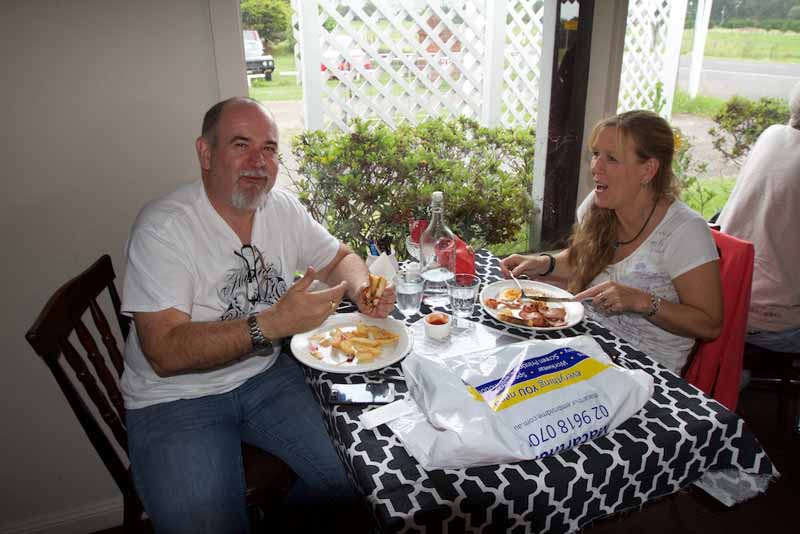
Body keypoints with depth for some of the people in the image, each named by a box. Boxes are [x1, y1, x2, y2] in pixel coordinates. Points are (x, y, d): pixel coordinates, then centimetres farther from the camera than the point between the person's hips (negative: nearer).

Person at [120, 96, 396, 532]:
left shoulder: (283, 209, 1)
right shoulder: (163, 227, -17)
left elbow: (341, 258, 13)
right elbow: (166, 353, -23)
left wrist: (360, 287, -12)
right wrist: (272, 323, -34)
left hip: (265, 375, 5)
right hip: (176, 400, -4)